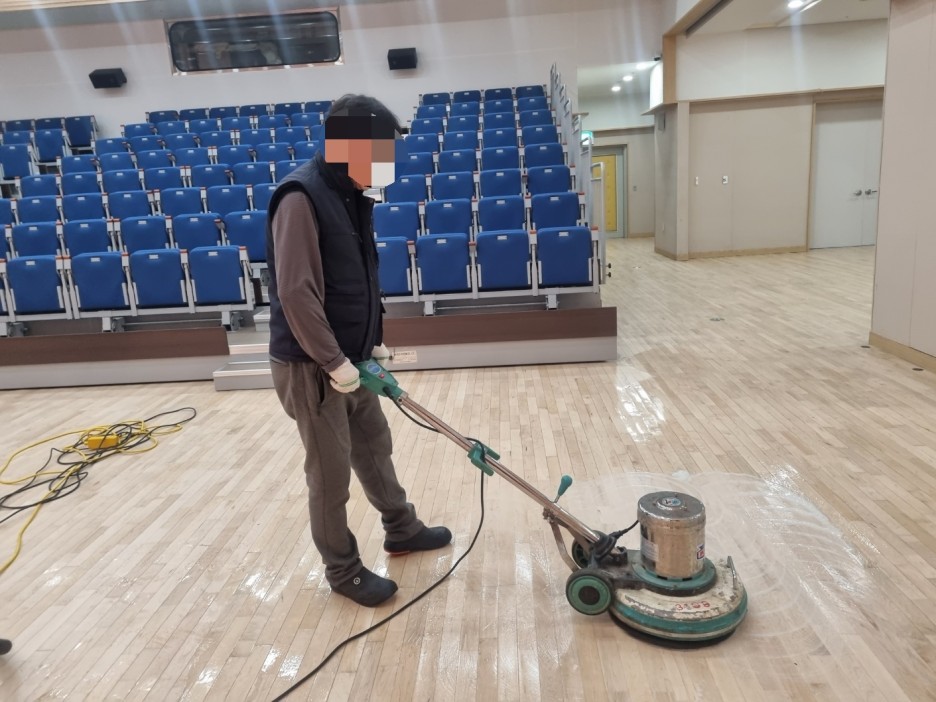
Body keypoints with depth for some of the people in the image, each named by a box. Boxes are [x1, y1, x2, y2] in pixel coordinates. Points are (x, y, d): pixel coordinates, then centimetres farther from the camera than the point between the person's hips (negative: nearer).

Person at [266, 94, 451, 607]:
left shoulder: (351, 195, 9)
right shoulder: (301, 197, -20)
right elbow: (295, 292, -25)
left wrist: (374, 341, 15)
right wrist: (333, 361, -23)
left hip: (350, 358, 9)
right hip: (311, 365, -9)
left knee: (374, 445, 22)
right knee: (331, 472, 5)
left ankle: (402, 529, 42)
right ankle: (344, 571, 24)